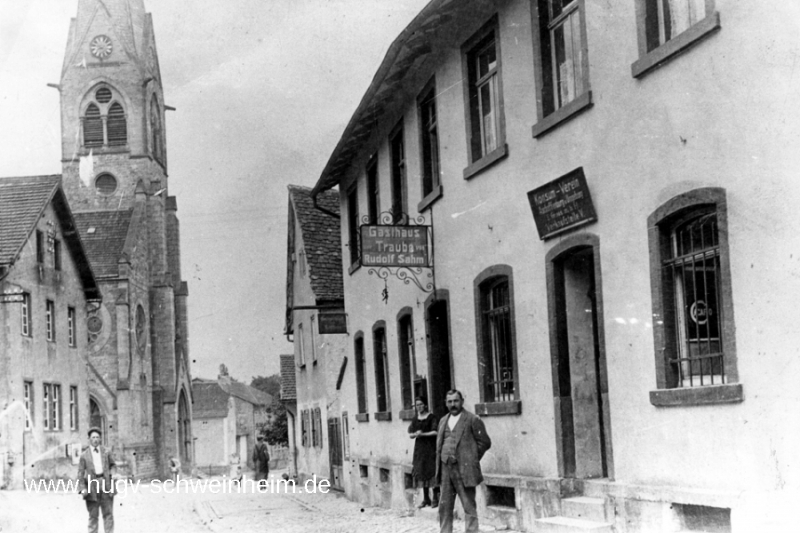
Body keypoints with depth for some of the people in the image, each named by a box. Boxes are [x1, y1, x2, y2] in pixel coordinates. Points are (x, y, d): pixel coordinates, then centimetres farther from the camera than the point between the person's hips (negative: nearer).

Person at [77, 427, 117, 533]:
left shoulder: (106, 452, 10)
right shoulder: (84, 456, 5)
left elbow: (113, 465, 21)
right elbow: (80, 473, 4)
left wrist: (112, 473, 0)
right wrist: (82, 488, -7)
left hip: (106, 484, 1)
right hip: (91, 484, -1)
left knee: (108, 513, 1)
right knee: (93, 515, 1)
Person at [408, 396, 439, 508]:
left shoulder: (431, 417, -3)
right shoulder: (415, 418, 11)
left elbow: (435, 432, -11)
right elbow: (410, 434, 11)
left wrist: (423, 434, -19)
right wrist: (415, 434, -10)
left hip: (430, 446, -5)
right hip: (419, 447, 5)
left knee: (432, 471, -9)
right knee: (421, 472, 4)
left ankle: (435, 498, -4)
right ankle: (426, 499, 11)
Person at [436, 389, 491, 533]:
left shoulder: (472, 420, -4)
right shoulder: (443, 421, 16)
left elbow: (485, 442, -4)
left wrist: (471, 459, -3)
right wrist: (439, 466, 12)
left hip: (464, 470, -6)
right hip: (445, 469, 6)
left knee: (469, 506, -3)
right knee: (444, 506, 9)